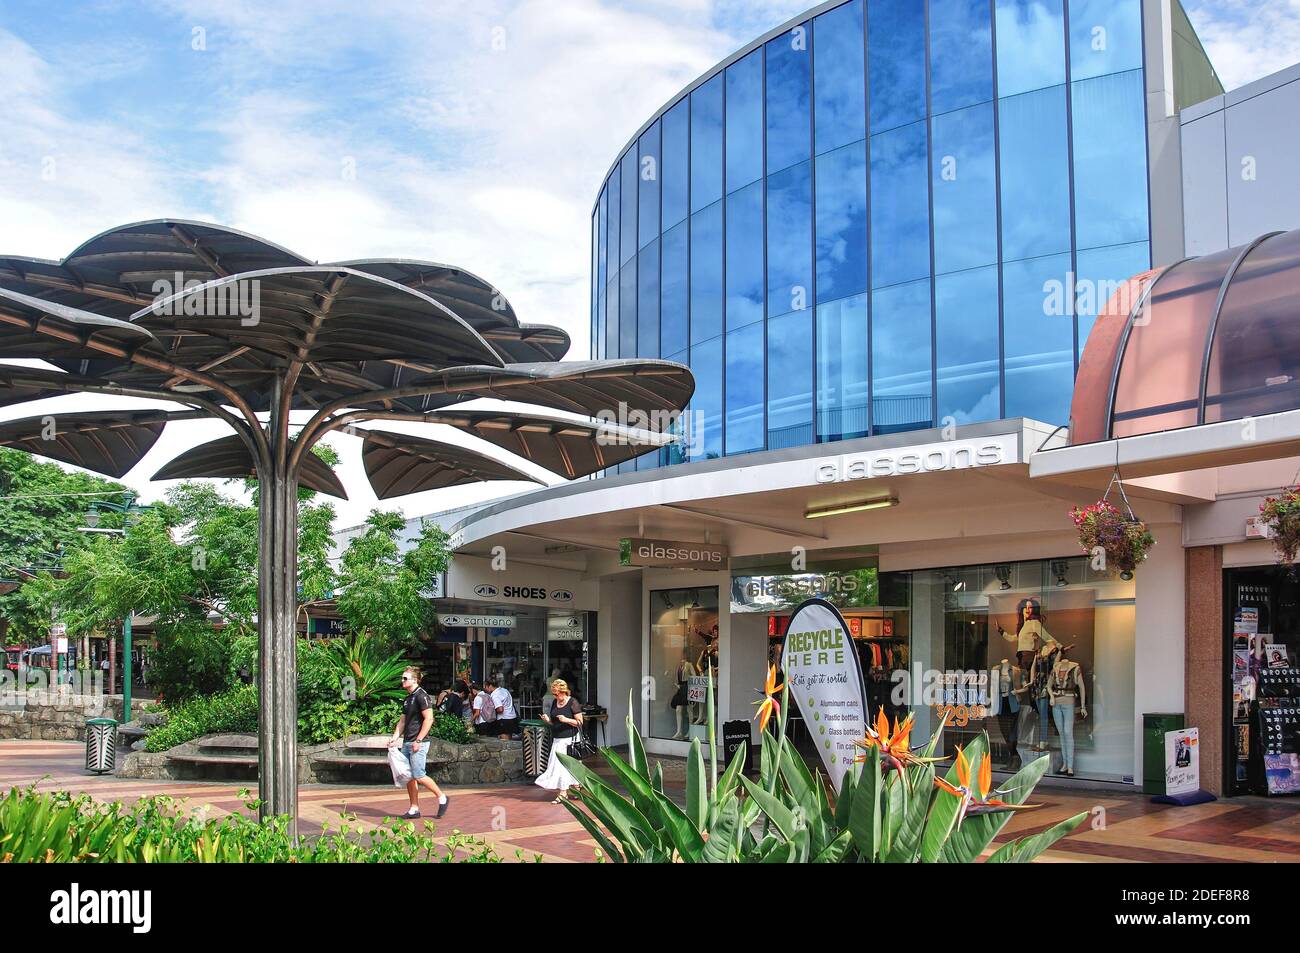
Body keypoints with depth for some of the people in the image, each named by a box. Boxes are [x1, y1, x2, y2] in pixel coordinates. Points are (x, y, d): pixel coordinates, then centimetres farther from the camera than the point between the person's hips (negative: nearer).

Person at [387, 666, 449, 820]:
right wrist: (394, 738, 8)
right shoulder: (407, 699, 17)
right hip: (406, 743, 9)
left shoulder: (421, 696, -11)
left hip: (419, 743, -9)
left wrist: (418, 740, -19)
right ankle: (414, 809, 14)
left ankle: (441, 797, 5)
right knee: (408, 777, 8)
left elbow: (429, 719, -17)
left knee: (418, 776, -11)